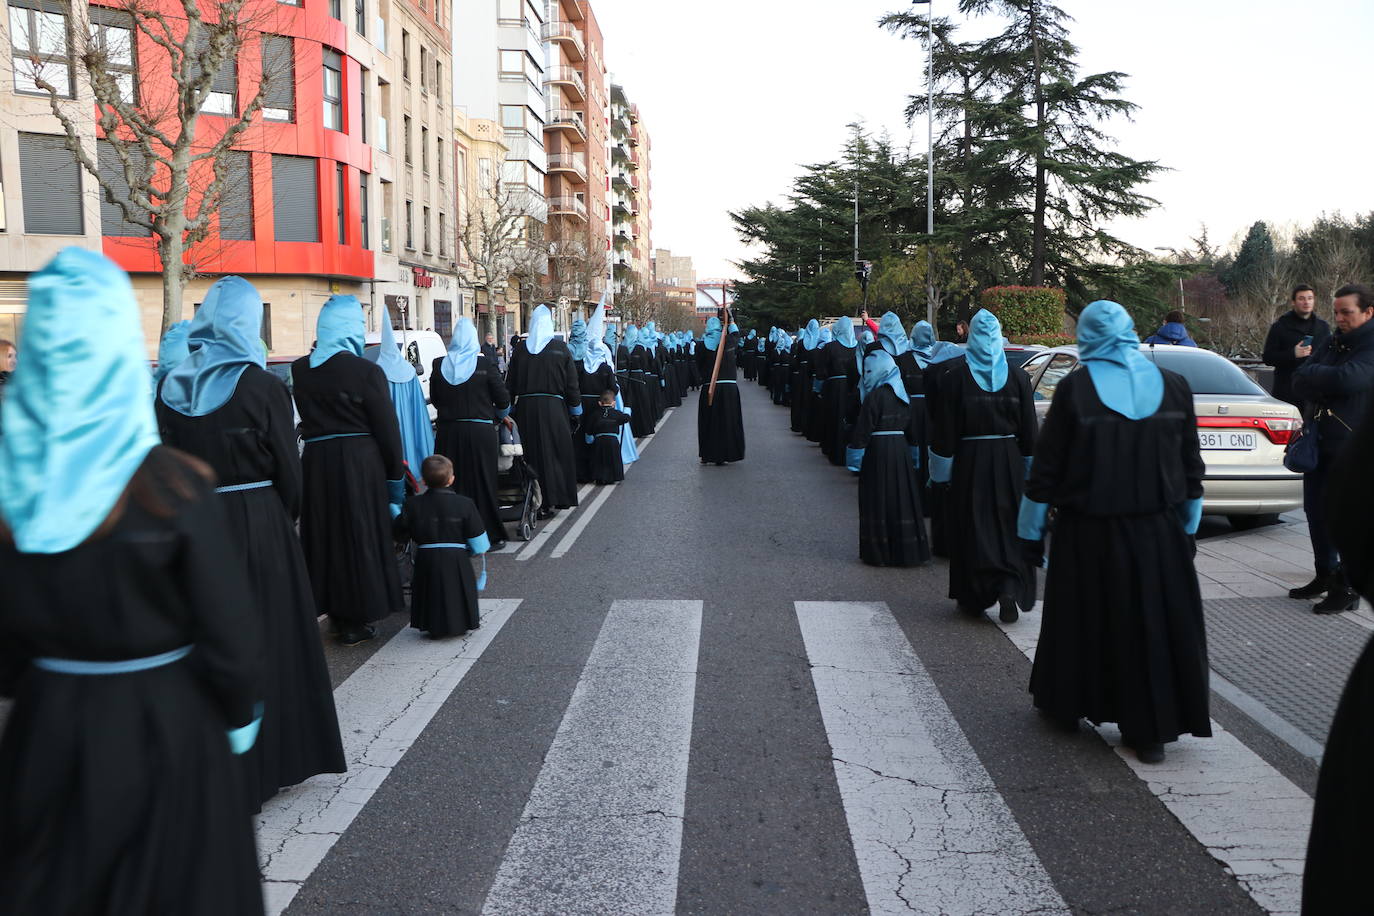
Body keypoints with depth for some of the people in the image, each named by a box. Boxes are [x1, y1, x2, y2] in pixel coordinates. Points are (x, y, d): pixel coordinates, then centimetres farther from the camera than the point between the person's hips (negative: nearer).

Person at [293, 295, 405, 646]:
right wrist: (396, 478, 0)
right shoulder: (366, 371, -13)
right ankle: (357, 621, 13)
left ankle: (336, 612, 29)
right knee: (360, 536, 6)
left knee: (324, 535, 16)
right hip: (359, 462, -4)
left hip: (315, 462, 5)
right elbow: (387, 429, -10)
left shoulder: (300, 370, 1)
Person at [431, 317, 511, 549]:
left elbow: (434, 399, 11)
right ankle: (490, 536, 12)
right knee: (482, 484, 6)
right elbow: (503, 399, -3)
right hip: (480, 431, -2)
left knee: (452, 482, 10)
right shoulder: (484, 365, -8)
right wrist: (501, 415, 18)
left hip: (447, 432, 2)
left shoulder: (439, 365, 0)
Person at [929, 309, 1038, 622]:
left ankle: (973, 597, 15)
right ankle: (1009, 589, -8)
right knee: (1008, 526, 9)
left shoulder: (955, 377, -7)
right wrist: (1027, 469, 11)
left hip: (969, 461, -2)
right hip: (1008, 461, 2)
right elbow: (1029, 431, 3)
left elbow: (944, 430, -6)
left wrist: (941, 472, 1)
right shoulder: (1018, 377, 0)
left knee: (970, 528, 9)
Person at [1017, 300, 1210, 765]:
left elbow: (1046, 466, -8)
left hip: (1089, 534, -2)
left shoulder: (1075, 389, -11)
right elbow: (1192, 467, 6)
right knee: (1153, 621, 11)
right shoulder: (1174, 386, -1)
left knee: (1081, 619, 15)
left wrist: (1030, 531, 1)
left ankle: (1065, 704, 32)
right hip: (1158, 532, 2)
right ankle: (1151, 730, 15)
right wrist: (1187, 527, 16)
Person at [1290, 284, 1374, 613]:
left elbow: (1347, 378, -29)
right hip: (1320, 441, 8)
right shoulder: (1334, 342, 12)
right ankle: (1326, 575, 28)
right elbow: (1299, 381, 5)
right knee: (1316, 510, 13)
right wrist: (1326, 379, -16)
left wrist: (1312, 375, -11)